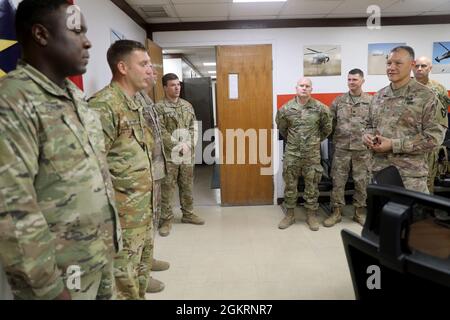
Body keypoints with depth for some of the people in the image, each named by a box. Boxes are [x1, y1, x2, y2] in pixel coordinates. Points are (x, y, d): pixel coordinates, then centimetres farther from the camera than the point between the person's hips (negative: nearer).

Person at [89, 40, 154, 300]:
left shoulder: (135, 105, 12)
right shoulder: (104, 105, -19)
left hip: (143, 210, 9)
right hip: (122, 215, -9)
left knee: (142, 268, 23)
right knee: (124, 280, 6)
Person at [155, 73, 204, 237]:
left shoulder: (187, 105, 12)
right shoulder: (159, 107, -6)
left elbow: (193, 128, 9)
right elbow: (161, 132, -12)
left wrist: (187, 144, -7)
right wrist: (177, 147, -16)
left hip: (188, 153, 5)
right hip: (169, 154, -5)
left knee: (187, 185, 14)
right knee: (167, 188, 1)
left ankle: (188, 214, 29)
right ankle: (166, 219, 13)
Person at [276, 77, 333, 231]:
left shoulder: (320, 108, -4)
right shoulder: (286, 108, -3)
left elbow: (327, 128, 10)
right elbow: (281, 128, 14)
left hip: (312, 154, 0)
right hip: (291, 153, 1)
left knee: (312, 186, 8)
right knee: (290, 185, 9)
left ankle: (311, 215, 23)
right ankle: (289, 215, 23)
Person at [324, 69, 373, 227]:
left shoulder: (371, 101, 1)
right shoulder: (338, 101, 5)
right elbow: (330, 122, 7)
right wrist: (335, 138, 1)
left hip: (362, 149, -1)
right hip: (341, 148, 1)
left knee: (361, 182, 8)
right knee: (338, 180, 4)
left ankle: (359, 212, 23)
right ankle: (336, 212, 16)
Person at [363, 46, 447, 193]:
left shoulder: (426, 96, -6)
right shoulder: (378, 96, 10)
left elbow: (434, 135, -12)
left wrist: (394, 145, -19)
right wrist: (368, 135, -4)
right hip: (379, 170, 5)